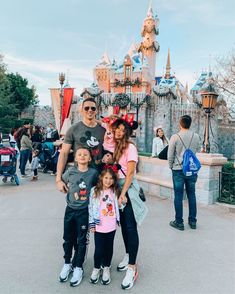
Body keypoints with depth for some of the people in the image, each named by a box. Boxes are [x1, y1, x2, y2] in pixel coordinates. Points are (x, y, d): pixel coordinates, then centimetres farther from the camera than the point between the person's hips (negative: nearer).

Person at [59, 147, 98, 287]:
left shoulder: (93, 173, -11)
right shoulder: (70, 171, -6)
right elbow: (62, 181, 12)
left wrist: (89, 195, -4)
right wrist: (70, 191, 8)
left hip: (84, 211, -2)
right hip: (70, 209, 2)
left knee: (81, 241, 9)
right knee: (68, 238, 15)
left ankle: (78, 267, 26)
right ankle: (67, 263, 36)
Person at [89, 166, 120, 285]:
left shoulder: (115, 191, -1)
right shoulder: (95, 191, -7)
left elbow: (117, 206, 9)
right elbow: (91, 208, -3)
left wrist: (117, 220, 8)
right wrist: (92, 224, -3)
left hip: (111, 226, 2)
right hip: (99, 226, -2)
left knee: (109, 248, 14)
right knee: (99, 249, 5)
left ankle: (106, 269, 35)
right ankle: (96, 269, 31)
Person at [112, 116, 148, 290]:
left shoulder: (130, 147, -13)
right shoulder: (116, 145, 9)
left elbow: (130, 173, -17)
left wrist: (123, 194, -18)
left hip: (128, 189, -7)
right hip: (117, 187, 7)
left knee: (131, 227, -4)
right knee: (123, 224, 16)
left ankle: (132, 267, 3)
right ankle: (128, 256, 33)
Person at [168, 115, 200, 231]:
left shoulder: (175, 137, -10)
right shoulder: (196, 136, -1)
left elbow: (170, 155, -5)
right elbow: (197, 151, 8)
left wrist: (171, 166, 9)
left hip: (178, 169, -3)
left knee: (178, 196, 4)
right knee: (191, 195, 13)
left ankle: (179, 222, 12)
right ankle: (192, 221, 22)